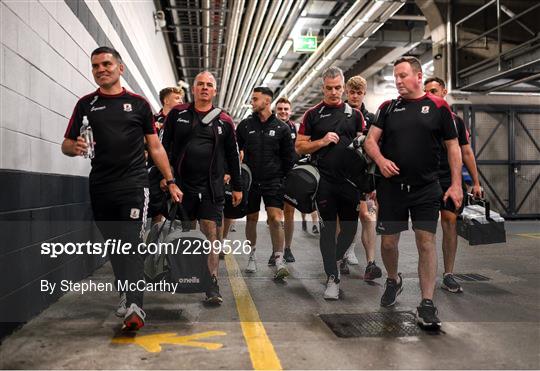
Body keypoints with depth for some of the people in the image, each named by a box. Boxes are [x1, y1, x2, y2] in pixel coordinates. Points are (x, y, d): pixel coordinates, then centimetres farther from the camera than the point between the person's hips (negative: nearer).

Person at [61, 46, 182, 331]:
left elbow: (154, 147, 8)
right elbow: (67, 144, 8)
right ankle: (126, 295, 29)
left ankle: (134, 307, -16)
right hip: (100, 187, 3)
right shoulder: (86, 104, 10)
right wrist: (75, 148, -17)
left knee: (131, 244, -12)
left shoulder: (138, 103, 6)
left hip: (134, 184, -3)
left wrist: (170, 181, 4)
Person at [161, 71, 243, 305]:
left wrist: (237, 186, 12)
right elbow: (165, 145, 9)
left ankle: (212, 285, -4)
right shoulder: (178, 114, 8)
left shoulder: (224, 121, 9)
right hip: (181, 184, 1)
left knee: (211, 233, -6)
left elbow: (232, 156, 13)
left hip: (211, 188, 0)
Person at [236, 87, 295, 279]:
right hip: (250, 180, 2)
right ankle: (252, 256, 24)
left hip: (273, 180, -2)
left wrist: (281, 176, 4)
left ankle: (278, 260, -6)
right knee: (251, 219, 9)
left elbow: (289, 156, 6)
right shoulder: (245, 125, 4)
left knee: (275, 219, -12)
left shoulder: (281, 127, 1)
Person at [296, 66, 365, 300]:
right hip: (324, 182, -2)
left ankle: (337, 260, 37)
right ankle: (332, 278, 9)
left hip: (351, 180, 3)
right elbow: (300, 147, 3)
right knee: (328, 229, 1)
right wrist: (322, 142, -11)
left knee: (350, 226, 10)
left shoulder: (354, 114, 11)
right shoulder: (313, 114, 5)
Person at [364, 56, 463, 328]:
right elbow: (370, 140, 6)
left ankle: (427, 304, 5)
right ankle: (393, 280, 36)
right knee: (388, 241, 7)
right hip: (392, 186, 2)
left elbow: (452, 146, 3)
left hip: (426, 188, -2)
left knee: (426, 242, -3)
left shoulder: (438, 107, 2)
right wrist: (380, 160, -15)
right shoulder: (388, 107, 9)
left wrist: (456, 183, -4)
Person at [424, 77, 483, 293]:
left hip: (452, 179, 2)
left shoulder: (456, 121, 13)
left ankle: (448, 275, 4)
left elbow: (466, 153, 14)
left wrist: (476, 182, 10)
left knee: (450, 222, -2)